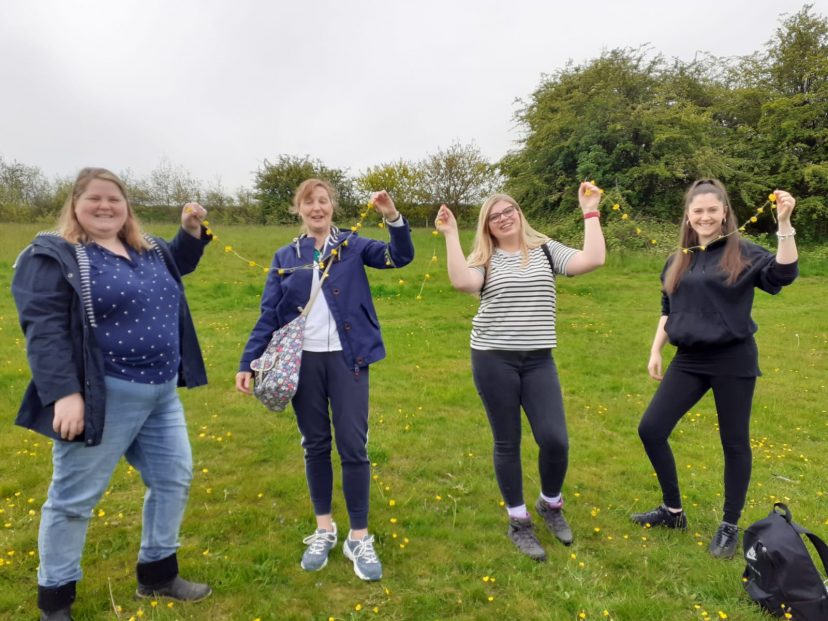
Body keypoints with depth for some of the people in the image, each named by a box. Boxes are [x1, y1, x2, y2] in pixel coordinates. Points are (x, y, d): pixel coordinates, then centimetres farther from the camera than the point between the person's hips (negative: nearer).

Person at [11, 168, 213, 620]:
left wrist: (191, 229, 14)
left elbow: (178, 265, 33)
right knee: (75, 497, 7)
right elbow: (43, 329, -17)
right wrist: (64, 393, -25)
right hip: (104, 399, -7)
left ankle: (157, 574, 33)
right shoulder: (54, 255, -10)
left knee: (174, 479, 14)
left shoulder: (148, 250, 11)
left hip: (161, 394, 8)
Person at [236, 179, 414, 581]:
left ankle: (359, 537, 15)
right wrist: (248, 362, -1)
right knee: (315, 445, 11)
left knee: (353, 446, 0)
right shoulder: (285, 257, 7)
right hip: (303, 361, 2)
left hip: (346, 358, -2)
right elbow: (268, 315, 5)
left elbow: (401, 257, -9)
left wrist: (393, 217, -25)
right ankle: (324, 528, 28)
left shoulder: (353, 245, 4)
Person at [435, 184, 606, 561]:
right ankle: (518, 522, 25)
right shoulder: (484, 259, 2)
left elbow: (593, 260, -8)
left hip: (538, 360, 2)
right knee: (507, 442, 6)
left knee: (554, 440, -4)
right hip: (493, 359, -1)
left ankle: (551, 504, 28)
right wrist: (451, 235, -18)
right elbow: (462, 282, -21)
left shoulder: (546, 250, 7)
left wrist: (590, 211, -5)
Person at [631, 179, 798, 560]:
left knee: (734, 443, 8)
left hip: (733, 360, -4)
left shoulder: (742, 253, -5)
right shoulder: (679, 260, 8)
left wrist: (784, 223, -31)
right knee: (651, 429, 1)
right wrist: (655, 351, 10)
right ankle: (673, 511, 20)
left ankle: (730, 527, 26)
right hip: (689, 360, 5)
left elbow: (783, 273, -23)